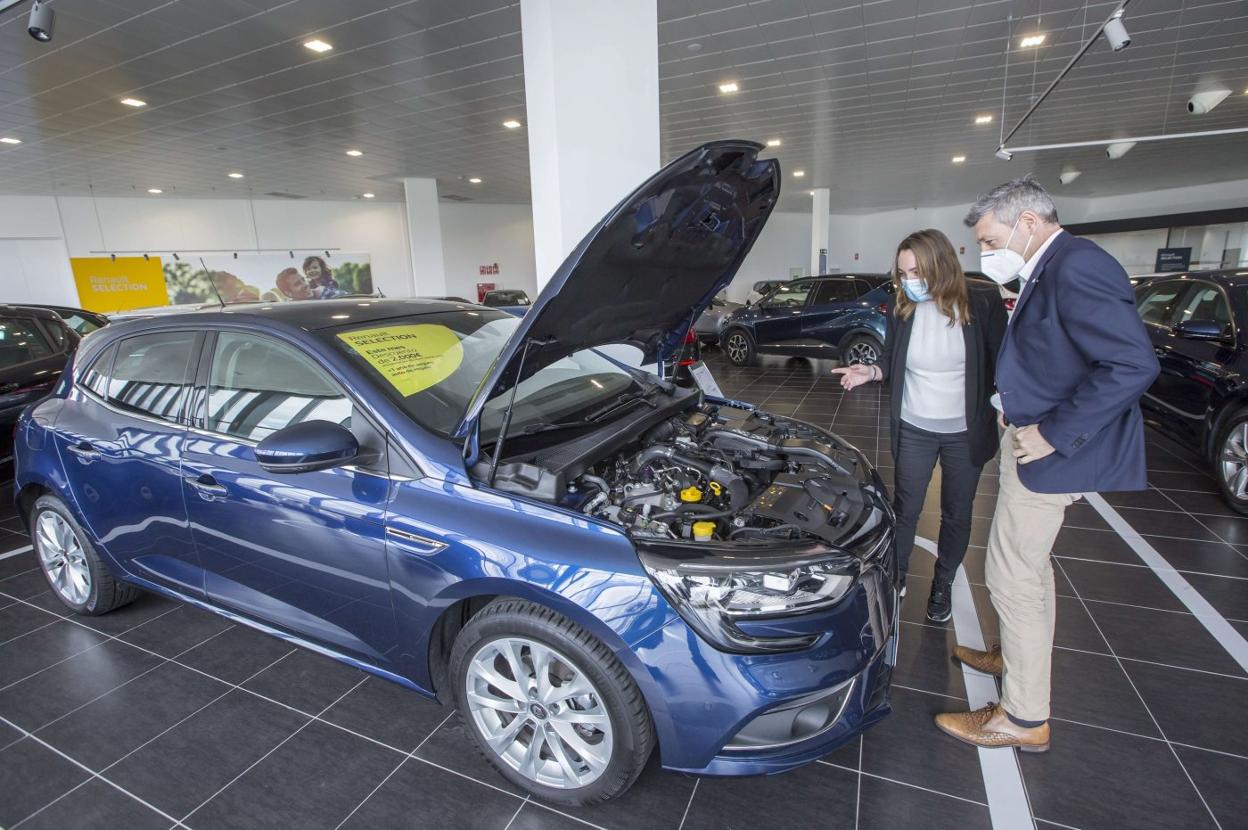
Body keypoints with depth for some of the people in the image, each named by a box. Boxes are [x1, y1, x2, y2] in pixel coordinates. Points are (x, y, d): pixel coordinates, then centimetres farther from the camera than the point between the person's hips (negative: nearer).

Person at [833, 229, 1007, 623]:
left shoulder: (983, 304, -11)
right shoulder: (901, 309, -5)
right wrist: (871, 371, -14)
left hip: (966, 432, -1)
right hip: (913, 430, 1)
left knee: (956, 515, 15)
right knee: (905, 509, 11)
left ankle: (943, 585, 37)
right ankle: (896, 577, 32)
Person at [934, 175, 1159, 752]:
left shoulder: (1077, 267, -20)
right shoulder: (1049, 272, 11)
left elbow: (1134, 364, -27)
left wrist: (1054, 434, -24)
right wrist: (1018, 411, 9)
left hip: (1050, 452, -10)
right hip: (1033, 439, 11)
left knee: (1012, 576, -1)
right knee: (1030, 565, 23)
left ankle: (1024, 719, 14)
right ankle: (1022, 656, 44)